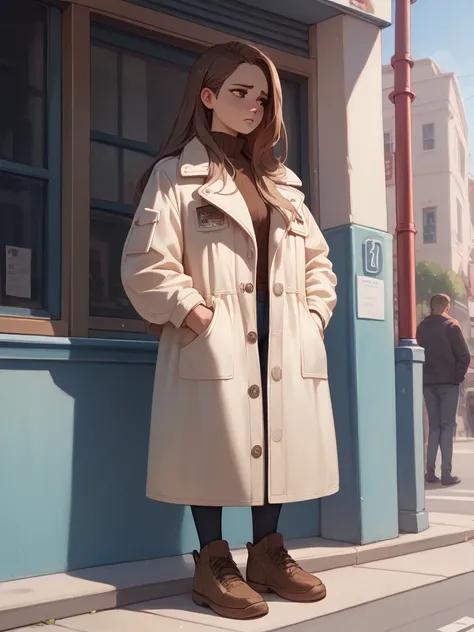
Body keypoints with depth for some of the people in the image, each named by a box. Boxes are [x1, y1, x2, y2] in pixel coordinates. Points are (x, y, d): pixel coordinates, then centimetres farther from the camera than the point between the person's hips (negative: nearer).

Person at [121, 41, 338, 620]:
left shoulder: (281, 182, 20)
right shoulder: (177, 175, 0)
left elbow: (318, 260, 21)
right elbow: (145, 265, -8)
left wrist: (314, 314, 8)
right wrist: (194, 312, -15)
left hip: (285, 342, 6)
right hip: (215, 341, -6)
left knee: (275, 443, 9)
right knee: (217, 446, -3)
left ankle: (267, 555, 23)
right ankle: (213, 564, 12)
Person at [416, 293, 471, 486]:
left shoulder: (421, 327, 7)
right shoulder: (450, 325, -7)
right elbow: (464, 355, -11)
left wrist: (425, 376, 9)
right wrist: (458, 376, 0)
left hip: (428, 383, 4)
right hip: (448, 383, -4)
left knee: (434, 426, 11)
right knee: (447, 427, -1)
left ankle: (430, 471, 7)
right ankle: (446, 473, -5)